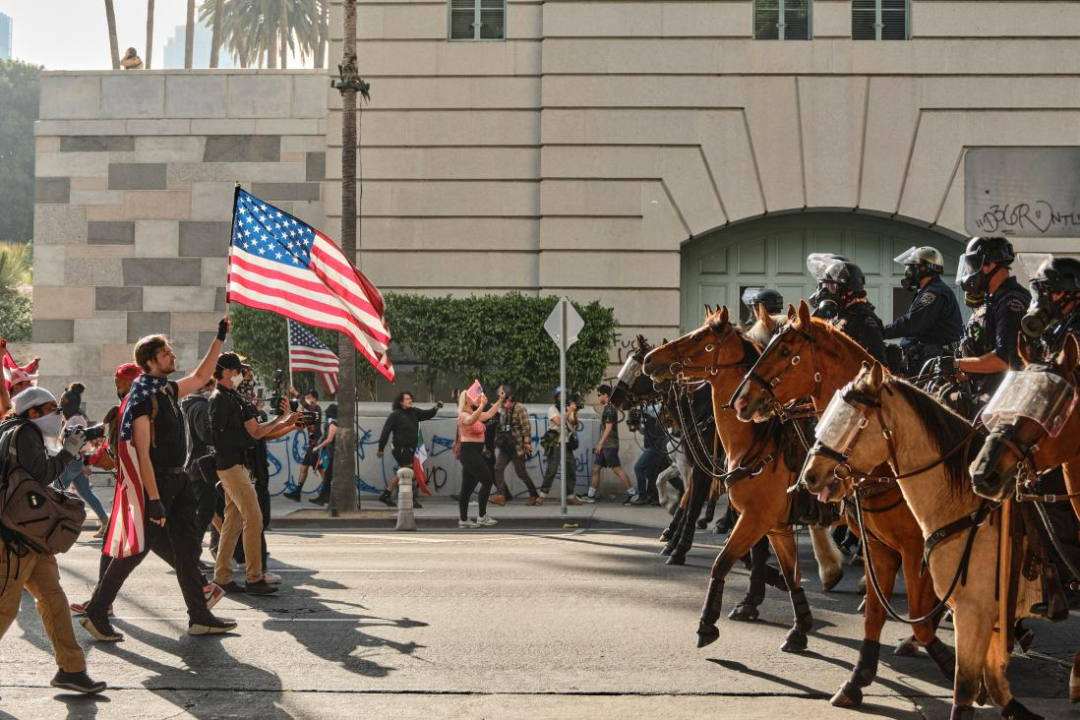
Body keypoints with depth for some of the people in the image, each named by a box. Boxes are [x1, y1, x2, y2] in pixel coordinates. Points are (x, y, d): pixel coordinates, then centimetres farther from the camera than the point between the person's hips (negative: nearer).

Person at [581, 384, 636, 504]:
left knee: (617, 469, -10)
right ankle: (591, 496, 11)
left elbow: (608, 428, -18)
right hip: (604, 446, 10)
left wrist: (600, 443, -21)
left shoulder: (609, 409, -12)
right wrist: (599, 444, 23)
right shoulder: (605, 408, 17)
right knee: (595, 469, 9)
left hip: (610, 445, -10)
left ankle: (632, 493, -7)